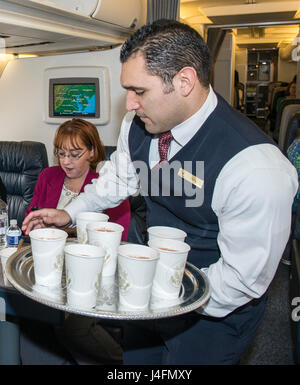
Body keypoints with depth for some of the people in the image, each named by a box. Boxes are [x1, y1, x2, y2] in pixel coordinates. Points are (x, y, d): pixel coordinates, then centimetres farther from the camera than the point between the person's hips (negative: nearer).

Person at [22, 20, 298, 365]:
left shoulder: (257, 168, -34)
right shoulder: (139, 124, -12)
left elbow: (244, 278, -25)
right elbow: (118, 177, 9)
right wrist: (71, 213, 2)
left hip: (214, 313, -6)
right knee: (135, 357, 25)